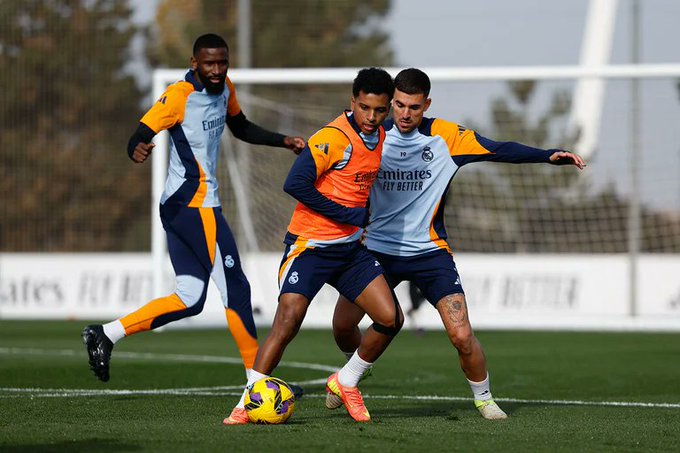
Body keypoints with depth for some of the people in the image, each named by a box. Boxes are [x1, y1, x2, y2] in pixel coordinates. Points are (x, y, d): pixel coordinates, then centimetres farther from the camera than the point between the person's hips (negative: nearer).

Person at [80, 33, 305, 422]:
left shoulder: (225, 89, 10)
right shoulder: (179, 97, -15)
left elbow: (241, 128, 27)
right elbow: (140, 134, -20)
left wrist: (283, 141, 18)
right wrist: (137, 150, -43)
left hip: (180, 207, 9)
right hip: (195, 204, -9)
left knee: (190, 299, 8)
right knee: (235, 287, -6)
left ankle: (106, 335, 8)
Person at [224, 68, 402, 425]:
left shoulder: (380, 137, 6)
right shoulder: (334, 138, -19)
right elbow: (295, 184, -26)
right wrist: (349, 215, -20)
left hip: (351, 248, 7)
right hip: (311, 244, -7)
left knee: (390, 319, -2)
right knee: (288, 321, -20)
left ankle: (345, 383, 18)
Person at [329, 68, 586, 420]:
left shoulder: (445, 136, -6)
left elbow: (498, 150, -7)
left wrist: (548, 155, -17)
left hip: (429, 250, -2)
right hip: (378, 247, 2)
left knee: (461, 335, -14)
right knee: (342, 325, 0)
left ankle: (483, 398, 11)